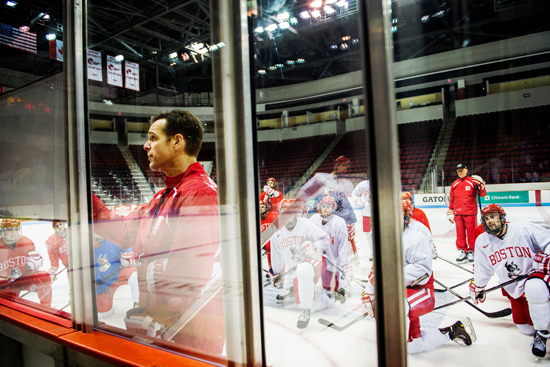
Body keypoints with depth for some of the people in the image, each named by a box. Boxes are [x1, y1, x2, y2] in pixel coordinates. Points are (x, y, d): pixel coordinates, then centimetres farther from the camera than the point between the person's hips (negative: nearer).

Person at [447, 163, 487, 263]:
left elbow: (483, 194, -3)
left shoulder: (473, 181, 0)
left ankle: (471, 251, 14)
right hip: (458, 213, 3)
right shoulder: (454, 184, 12)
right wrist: (450, 211, 15)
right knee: (460, 233, 5)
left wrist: (480, 185, -20)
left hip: (470, 212, -3)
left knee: (471, 233, 2)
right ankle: (462, 252, 14)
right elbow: (451, 199, 15)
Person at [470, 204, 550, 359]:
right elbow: (482, 268, 10)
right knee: (526, 329, 4)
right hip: (514, 288, 5)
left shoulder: (524, 229, -15)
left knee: (535, 288, -39)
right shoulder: (482, 241, -1)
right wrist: (478, 287, 16)